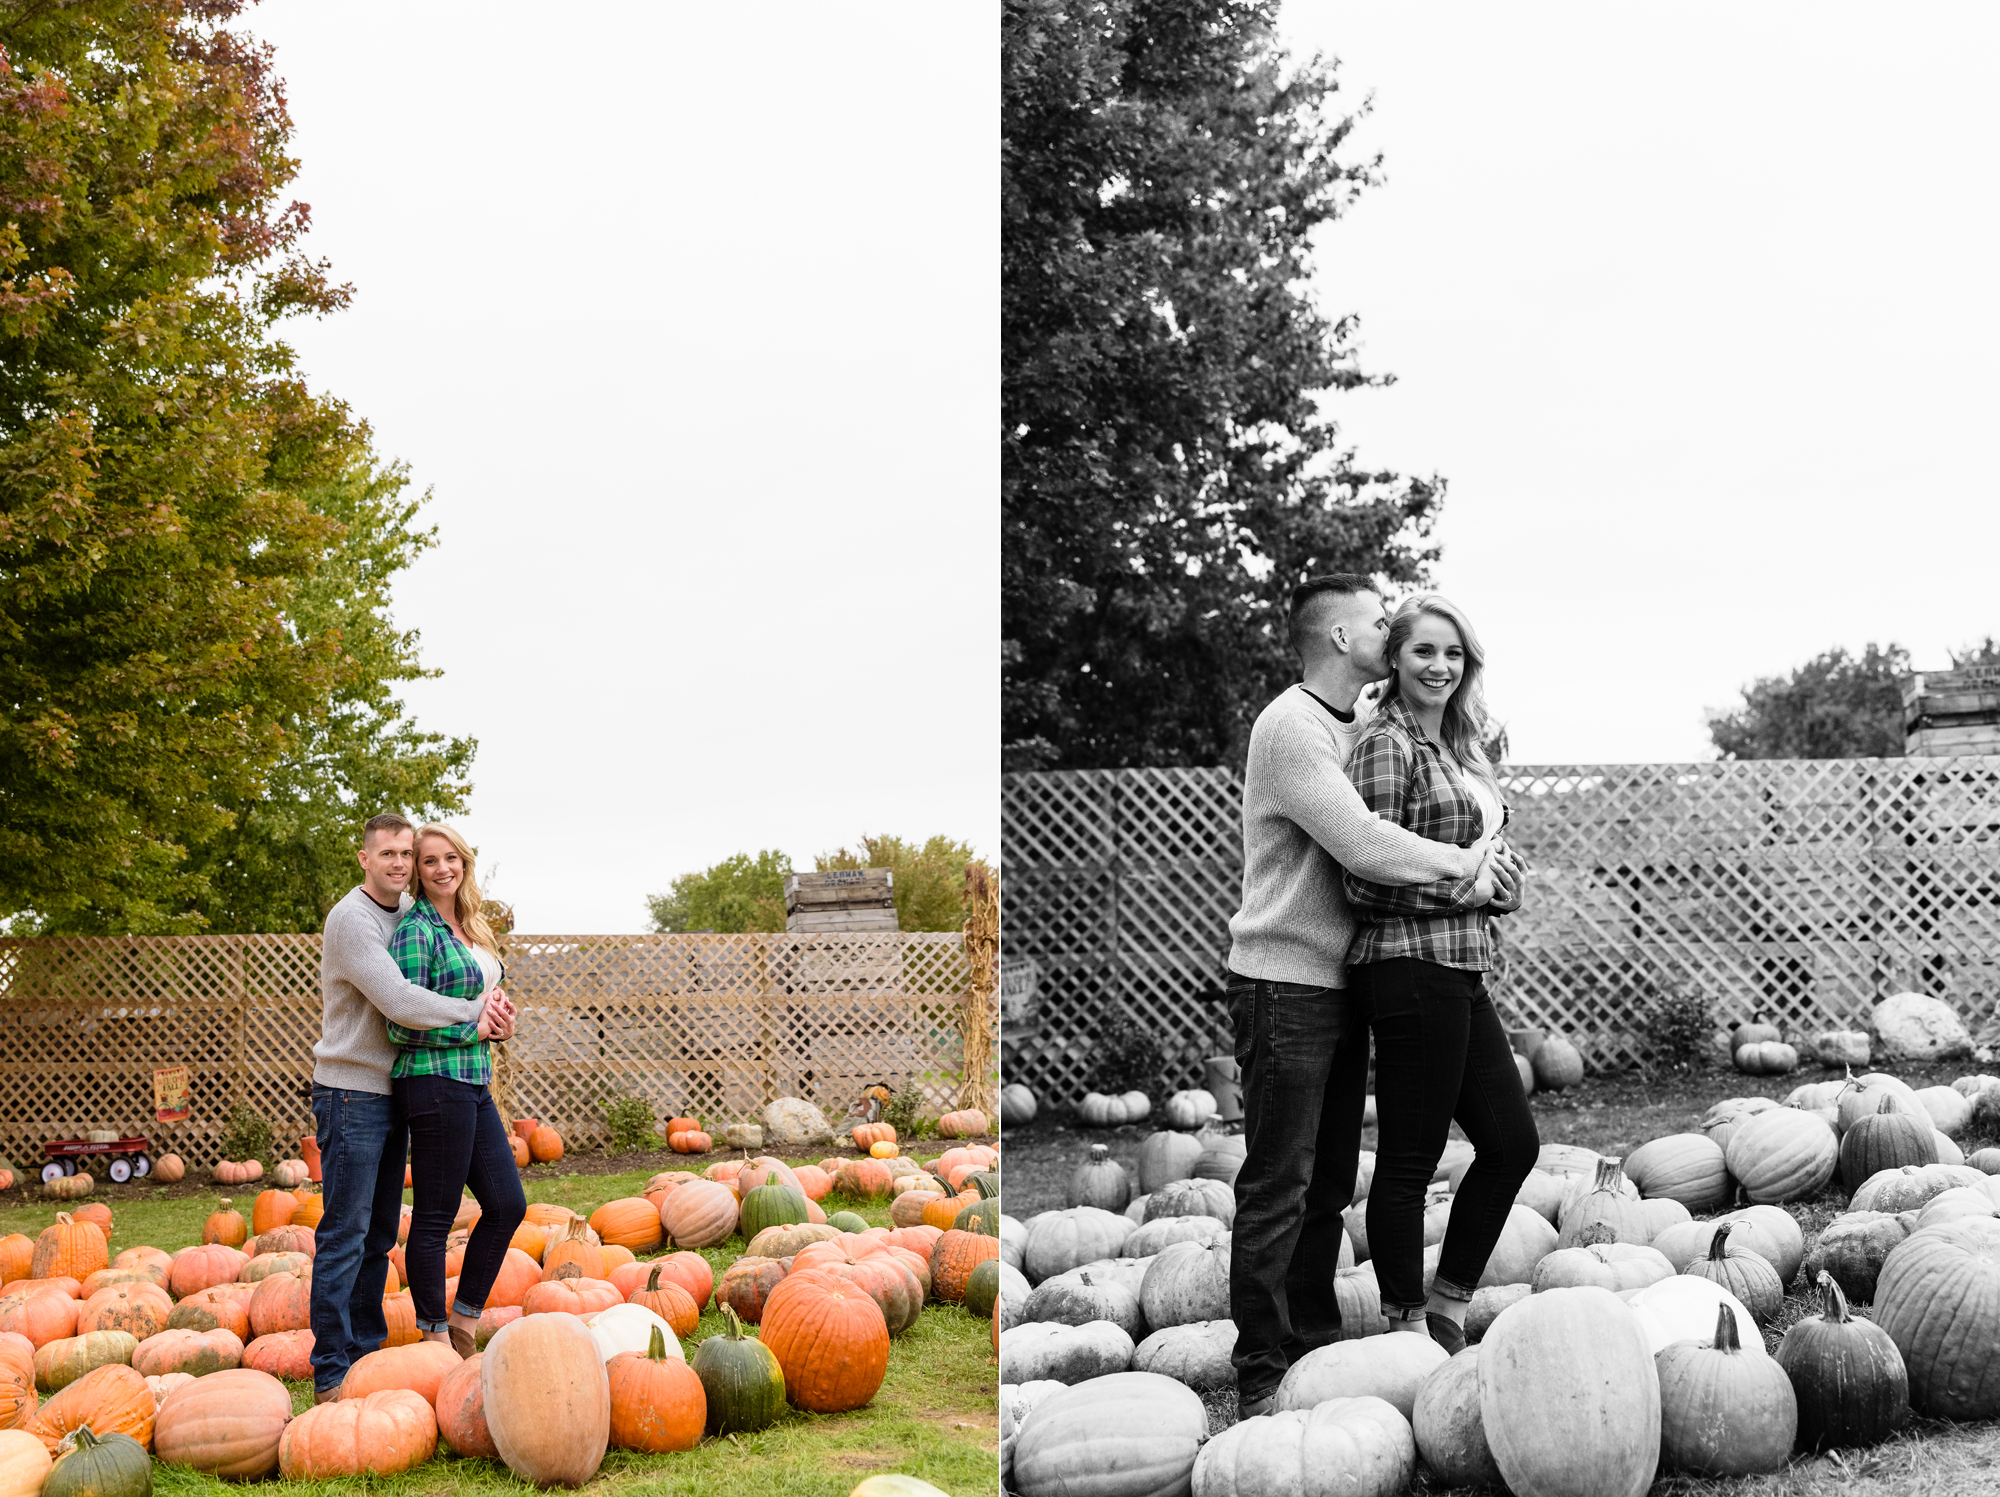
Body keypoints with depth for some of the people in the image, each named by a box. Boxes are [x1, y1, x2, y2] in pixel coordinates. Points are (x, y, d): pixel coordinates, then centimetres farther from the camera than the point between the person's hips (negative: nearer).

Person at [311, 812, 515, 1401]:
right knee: (345, 1235, -8)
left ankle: (366, 1352, 21)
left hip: (393, 1092, 8)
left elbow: (455, 982, 15)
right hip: (351, 1092, -8)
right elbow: (398, 1002, -23)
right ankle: (330, 1373, -5)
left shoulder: (411, 912, 12)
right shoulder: (351, 919, -14)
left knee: (379, 1235, 13)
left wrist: (486, 1014, -7)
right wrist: (476, 1011, -14)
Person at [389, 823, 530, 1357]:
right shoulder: (416, 930, -12)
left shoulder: (469, 928, 14)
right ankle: (436, 1341, 8)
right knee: (434, 1218, 0)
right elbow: (404, 1024, -18)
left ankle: (463, 1323, 21)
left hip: (473, 1083, 9)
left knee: (507, 1203, 10)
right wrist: (475, 1027, -14)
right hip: (436, 1083, -9)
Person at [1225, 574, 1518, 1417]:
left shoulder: (1367, 728, 14)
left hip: (1340, 984, 9)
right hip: (1284, 982, -9)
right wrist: (1461, 864, -10)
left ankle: (1315, 1350, 24)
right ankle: (1261, 1376, 0)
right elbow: (1361, 847, -24)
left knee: (1330, 1185, 15)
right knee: (1278, 1187, -6)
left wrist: (1477, 871, -9)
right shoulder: (1290, 726, -14)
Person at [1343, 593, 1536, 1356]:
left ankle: (1448, 1309, 24)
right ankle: (1407, 1329, 11)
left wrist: (1497, 883, 3)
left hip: (1460, 971, 10)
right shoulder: (1387, 744, -10)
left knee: (1511, 1142, 13)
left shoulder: (1455, 746, 17)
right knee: (1408, 1160, 0)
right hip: (1410, 968, -10)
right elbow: (1365, 878, -17)